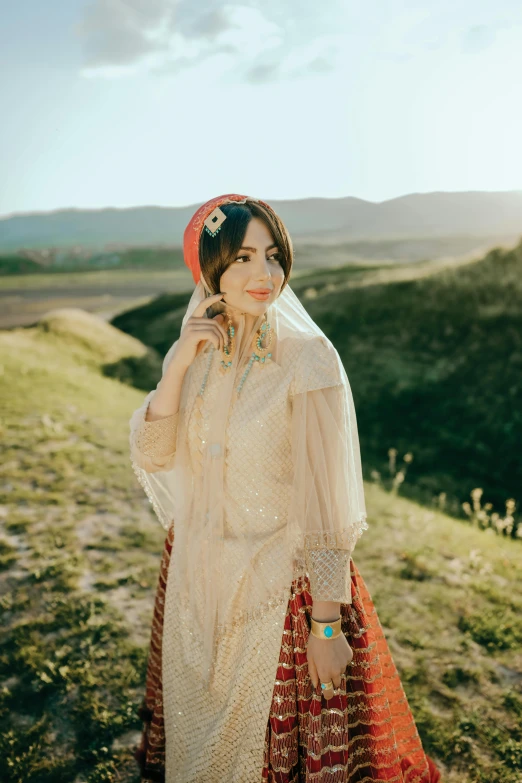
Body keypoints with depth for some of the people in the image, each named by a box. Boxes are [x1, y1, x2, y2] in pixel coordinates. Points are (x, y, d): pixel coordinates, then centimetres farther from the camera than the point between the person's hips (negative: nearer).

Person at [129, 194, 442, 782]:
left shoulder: (309, 358, -19)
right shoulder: (195, 349, -2)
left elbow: (328, 500, -18)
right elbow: (150, 455, -7)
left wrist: (327, 624, -16)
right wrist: (179, 365, -20)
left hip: (279, 585, -5)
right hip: (197, 574, 5)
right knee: (200, 731, 26)